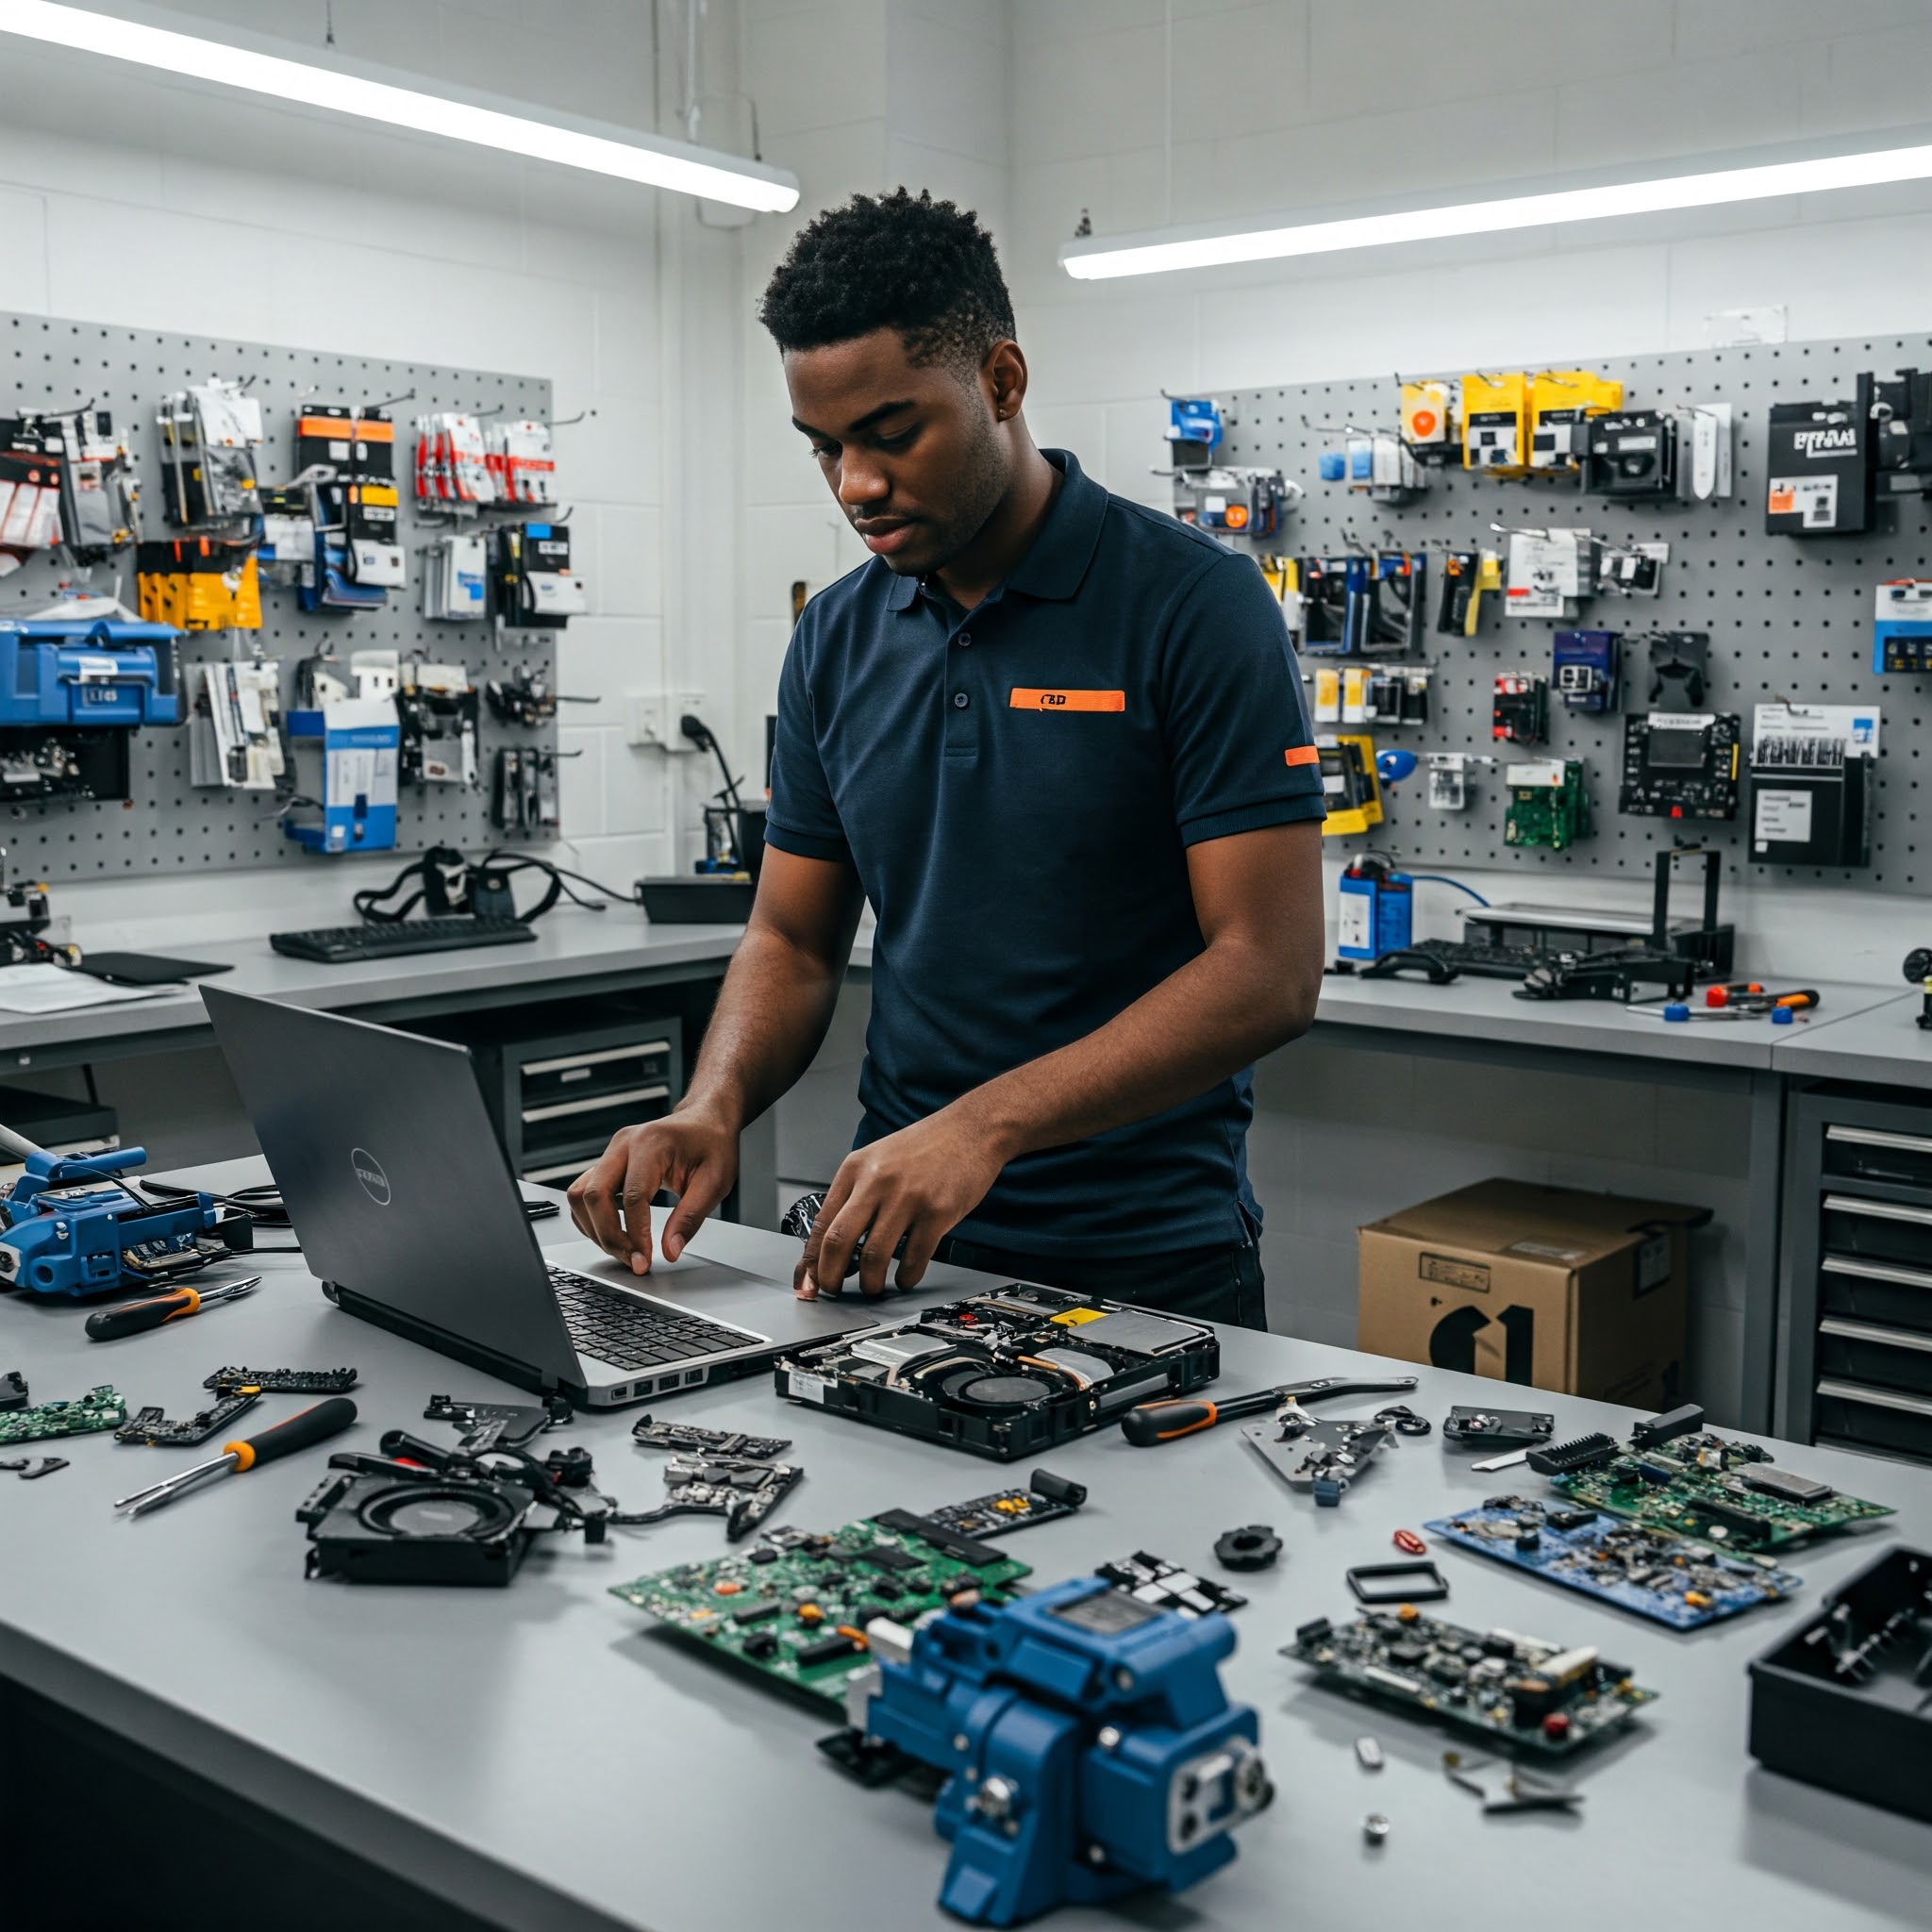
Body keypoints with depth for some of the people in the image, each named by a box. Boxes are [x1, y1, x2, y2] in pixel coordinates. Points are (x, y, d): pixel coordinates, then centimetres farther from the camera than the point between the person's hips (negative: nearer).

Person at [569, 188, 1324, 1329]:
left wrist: (987, 1122, -24)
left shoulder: (1196, 606, -9)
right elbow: (794, 940, 12)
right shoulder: (836, 641, 7)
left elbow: (1271, 969, -15)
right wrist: (714, 1108, -9)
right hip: (899, 1244, 4)